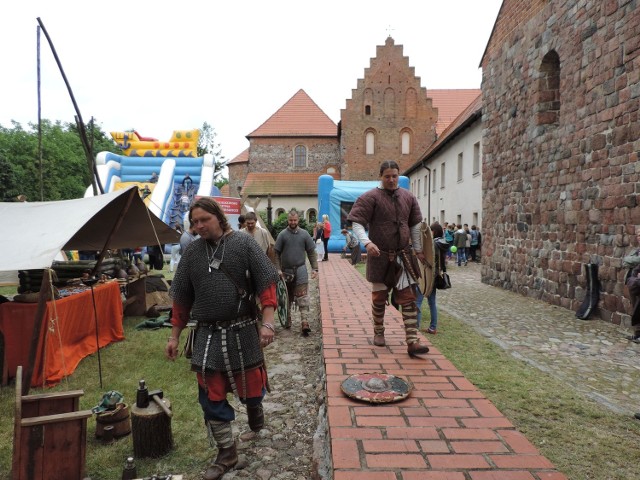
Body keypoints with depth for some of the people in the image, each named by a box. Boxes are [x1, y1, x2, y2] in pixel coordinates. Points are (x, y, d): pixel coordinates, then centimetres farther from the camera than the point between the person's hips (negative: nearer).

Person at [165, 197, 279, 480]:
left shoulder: (243, 244, -5)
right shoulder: (192, 253, 6)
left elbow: (266, 284, -8)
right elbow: (181, 298, 11)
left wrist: (267, 322, -16)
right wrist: (174, 336, 11)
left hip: (242, 332, -3)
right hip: (207, 336, 3)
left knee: (251, 389, 10)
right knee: (212, 399, 9)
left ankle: (254, 407, 47)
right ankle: (227, 453, 28)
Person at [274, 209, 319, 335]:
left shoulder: (304, 234, 2)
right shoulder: (282, 235, -1)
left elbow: (311, 252, 4)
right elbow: (277, 254, 0)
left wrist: (315, 268, -2)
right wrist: (278, 269, -8)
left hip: (301, 270, -1)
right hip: (286, 271, 1)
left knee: (303, 297, -9)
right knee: (287, 297, 14)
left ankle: (305, 322, -13)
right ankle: (287, 320, 29)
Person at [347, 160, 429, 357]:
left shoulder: (408, 197, 10)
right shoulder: (370, 197, -6)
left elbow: (415, 225, 18)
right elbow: (356, 223, -12)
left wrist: (418, 249, 18)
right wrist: (367, 242, -27)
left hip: (403, 256, 3)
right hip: (380, 256, -3)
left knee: (408, 298, -2)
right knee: (379, 297, 11)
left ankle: (412, 341, -1)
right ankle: (378, 333, 31)